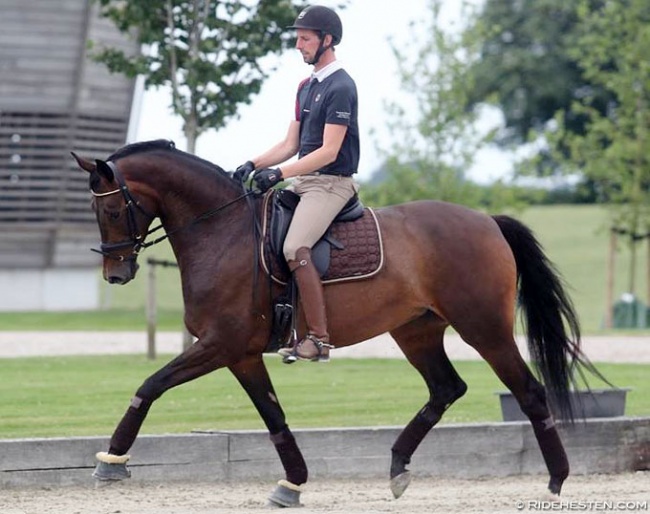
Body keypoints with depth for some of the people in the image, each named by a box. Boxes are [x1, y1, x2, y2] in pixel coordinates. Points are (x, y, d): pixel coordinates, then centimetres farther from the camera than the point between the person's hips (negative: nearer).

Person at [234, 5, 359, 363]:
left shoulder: (340, 87, -12)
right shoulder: (306, 87, 17)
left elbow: (328, 151, -19)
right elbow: (291, 144, 18)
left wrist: (279, 174, -24)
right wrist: (254, 165, 3)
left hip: (332, 183, -10)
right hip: (302, 181, 10)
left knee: (295, 248, -27)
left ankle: (319, 337, -25)